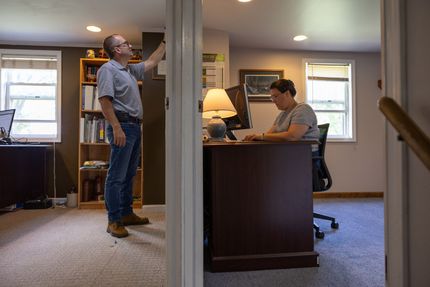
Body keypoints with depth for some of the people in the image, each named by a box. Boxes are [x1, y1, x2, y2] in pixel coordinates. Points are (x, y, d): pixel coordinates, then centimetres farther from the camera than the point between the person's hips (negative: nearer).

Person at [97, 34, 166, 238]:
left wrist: (164, 42, 33)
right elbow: (104, 101, -16)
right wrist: (116, 128, -23)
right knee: (116, 176, -5)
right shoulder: (108, 69, -6)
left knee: (129, 175, 13)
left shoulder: (130, 70, 21)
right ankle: (114, 221, 3)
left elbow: (151, 62, 32)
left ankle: (126, 214, 23)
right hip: (122, 125, -9)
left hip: (134, 126, 10)